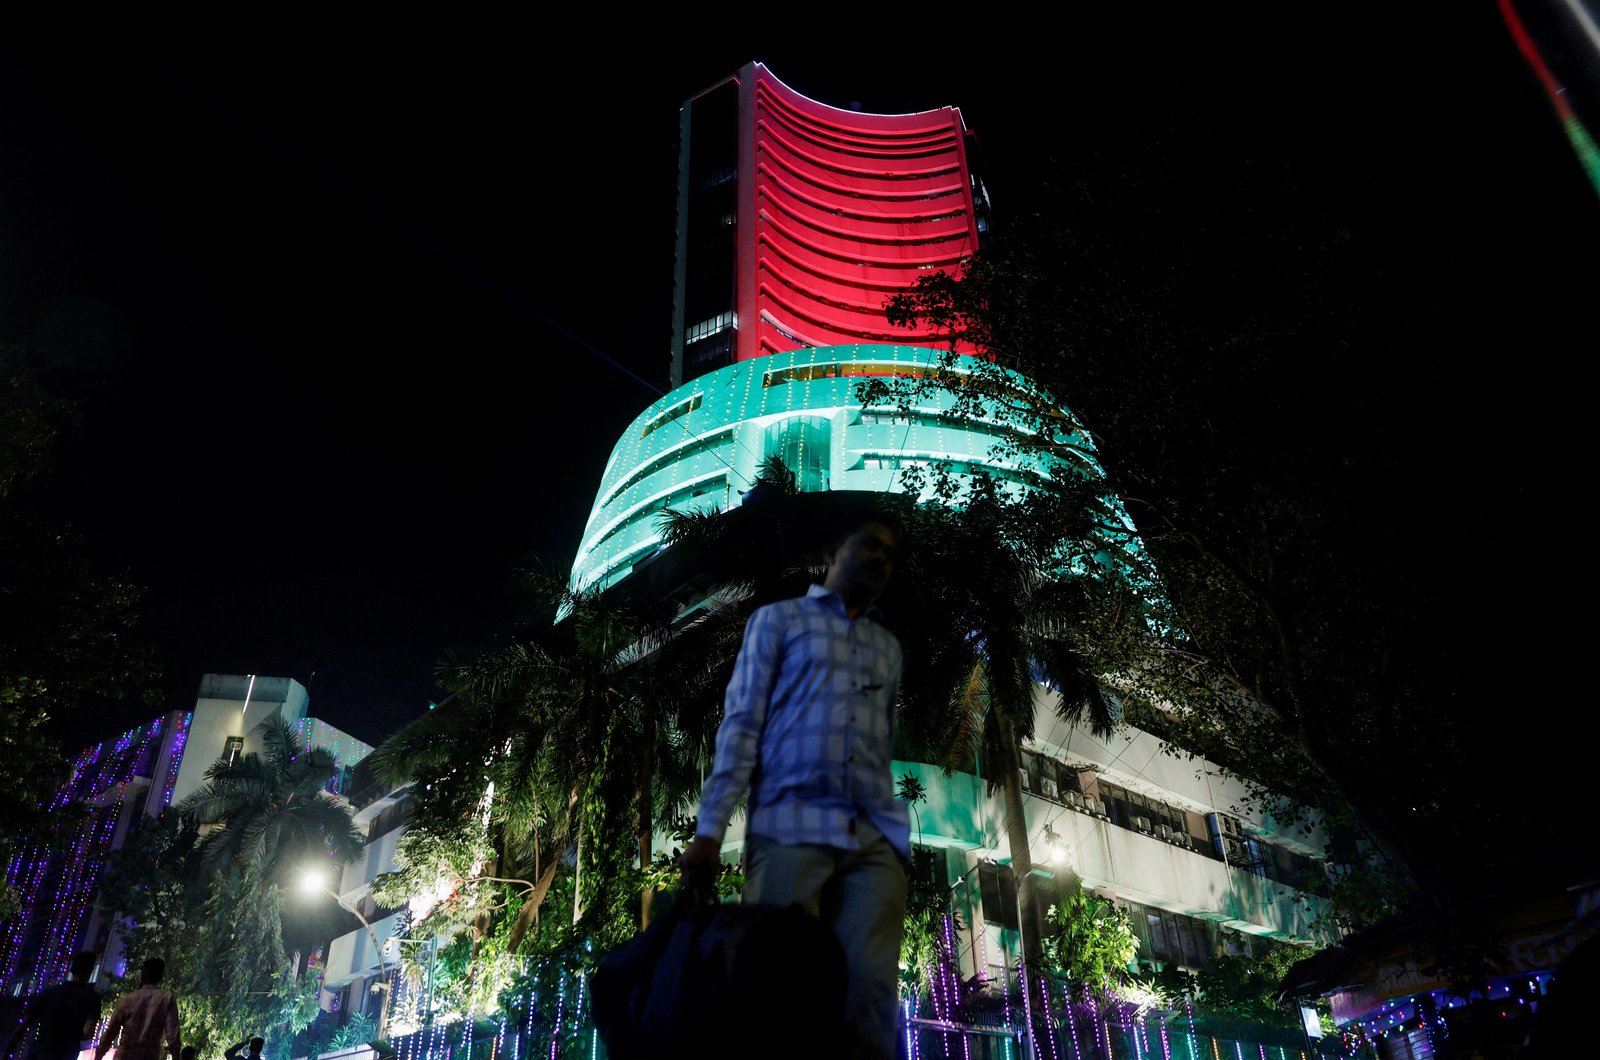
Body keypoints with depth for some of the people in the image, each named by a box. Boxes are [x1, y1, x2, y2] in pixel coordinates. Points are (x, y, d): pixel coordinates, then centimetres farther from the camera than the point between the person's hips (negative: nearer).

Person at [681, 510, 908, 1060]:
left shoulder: (888, 646, 27)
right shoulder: (778, 619, 14)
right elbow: (741, 723, 4)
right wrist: (710, 827, -6)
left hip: (876, 836, 4)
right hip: (791, 827, -3)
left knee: (869, 990, -7)